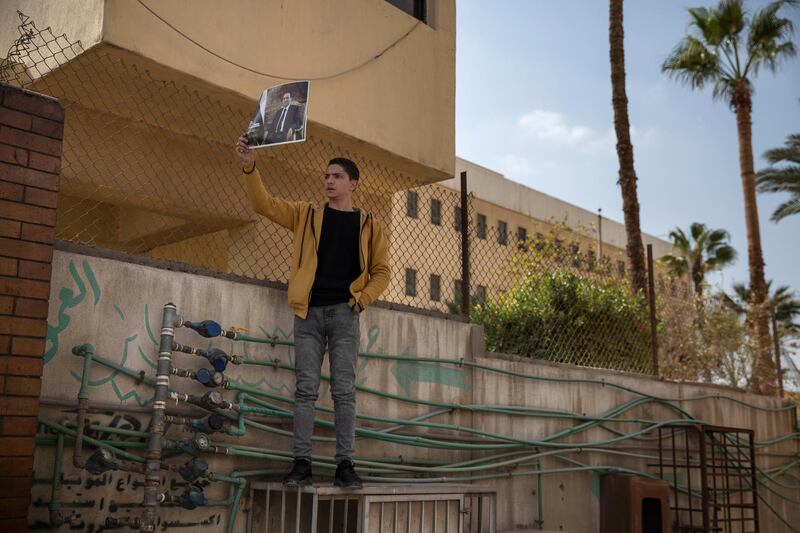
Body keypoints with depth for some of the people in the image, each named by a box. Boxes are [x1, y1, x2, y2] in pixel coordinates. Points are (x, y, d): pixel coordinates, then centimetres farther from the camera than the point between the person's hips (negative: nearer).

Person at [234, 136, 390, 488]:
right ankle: (301, 463, 1)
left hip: (343, 313, -1)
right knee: (306, 389, -2)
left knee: (344, 390, -4)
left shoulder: (368, 226, 12)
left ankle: (345, 465, -1)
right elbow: (264, 204, 6)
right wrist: (249, 166, -8)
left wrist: (362, 298, -6)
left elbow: (381, 271, 11)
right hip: (309, 312, 1)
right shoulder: (306, 215, 15)